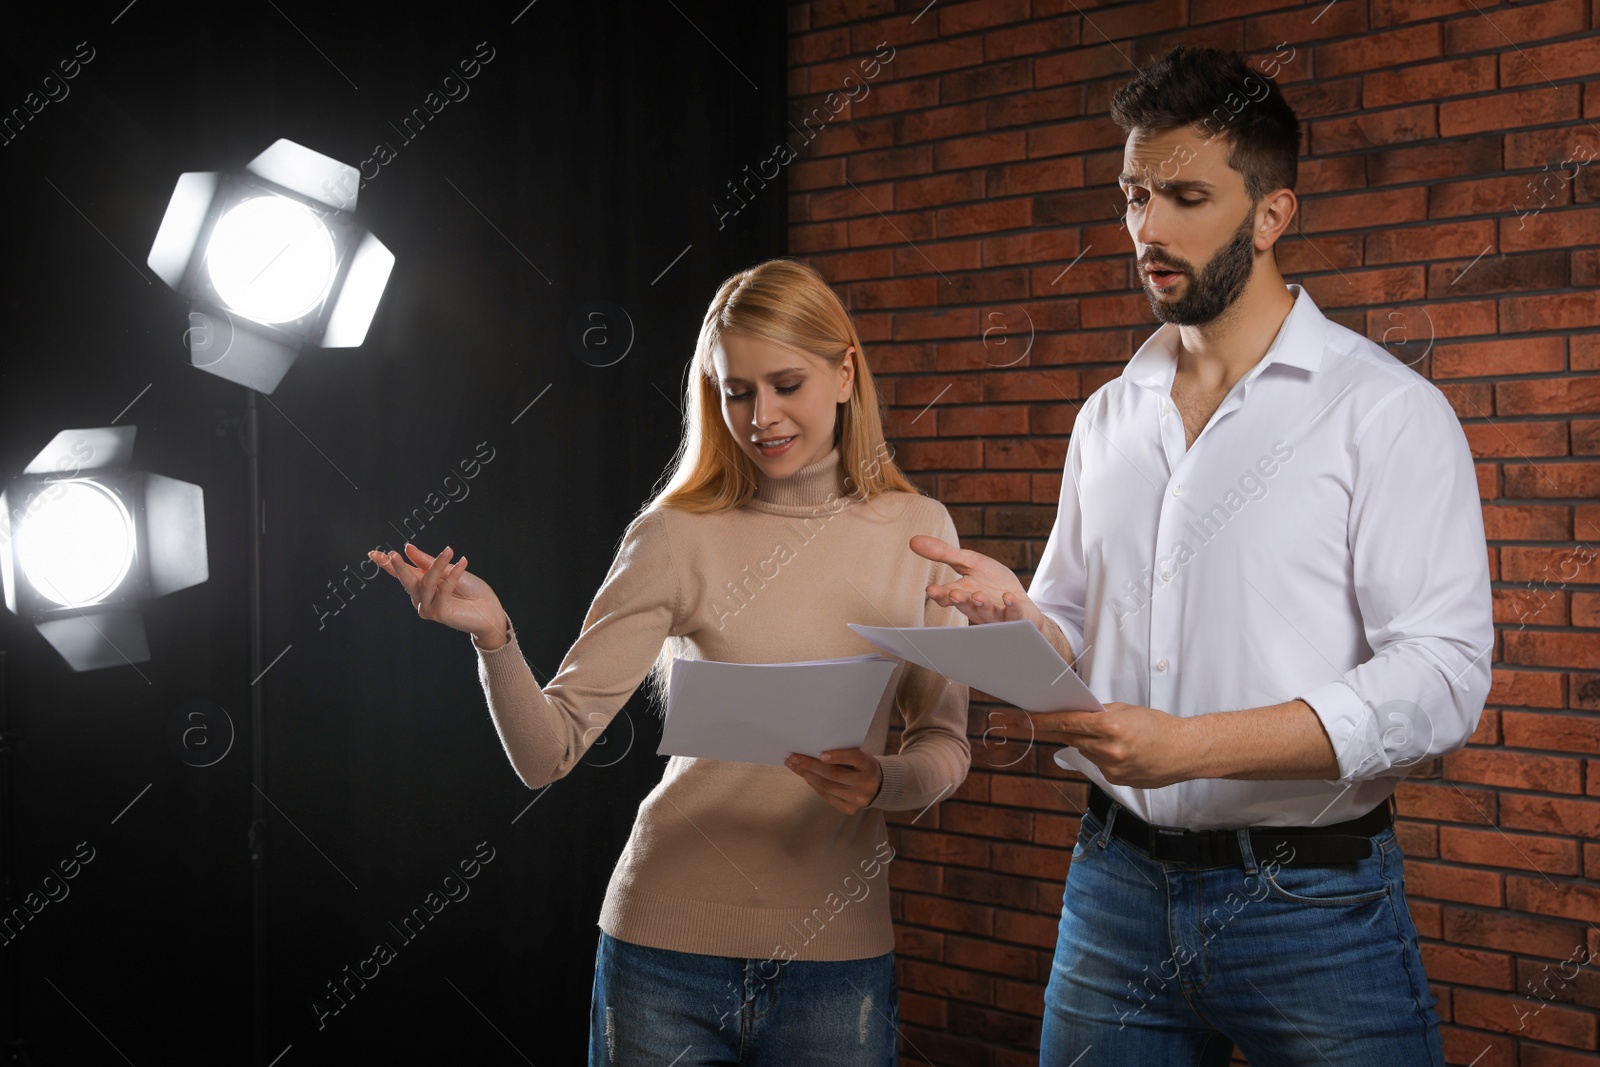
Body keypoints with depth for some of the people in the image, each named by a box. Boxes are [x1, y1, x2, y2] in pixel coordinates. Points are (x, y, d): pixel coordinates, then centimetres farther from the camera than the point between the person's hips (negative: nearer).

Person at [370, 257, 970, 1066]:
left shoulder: (917, 532, 1)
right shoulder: (675, 538, -5)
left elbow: (945, 744, 5)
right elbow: (548, 752, -9)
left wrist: (881, 782, -16)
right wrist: (492, 637, -26)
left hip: (838, 960, 1)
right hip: (669, 948, -1)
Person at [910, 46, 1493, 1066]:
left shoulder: (1387, 409, -7)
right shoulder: (1109, 418, 11)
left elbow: (1440, 679, -16)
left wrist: (1189, 744, -25)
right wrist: (1017, 617, -8)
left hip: (1312, 904, -4)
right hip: (1117, 886, 5)